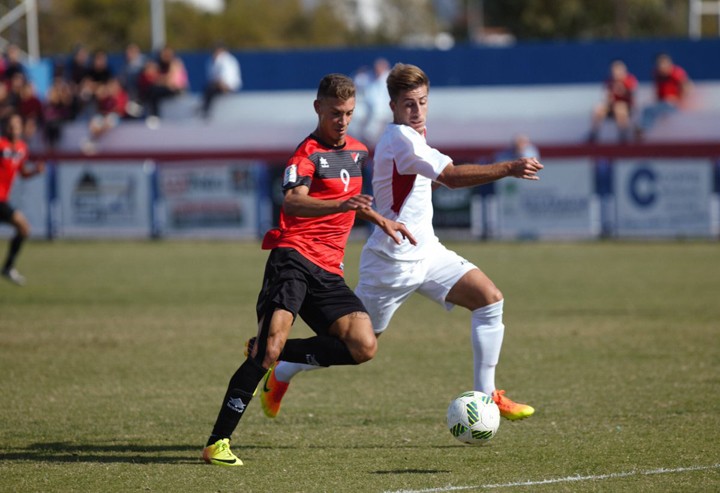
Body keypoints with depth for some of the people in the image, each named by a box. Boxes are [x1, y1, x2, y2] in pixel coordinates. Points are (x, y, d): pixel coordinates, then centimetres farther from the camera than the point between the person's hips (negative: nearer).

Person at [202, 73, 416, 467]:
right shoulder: (308, 154, -6)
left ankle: (274, 353, 8)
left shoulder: (357, 151, 19)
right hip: (293, 255, -7)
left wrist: (381, 221, 38)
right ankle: (218, 442, -19)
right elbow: (293, 202, -27)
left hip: (328, 271, 7)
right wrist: (340, 204, -42)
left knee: (364, 347, -12)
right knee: (274, 339, -24)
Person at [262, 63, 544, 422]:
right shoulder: (401, 139, -20)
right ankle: (279, 374, 23)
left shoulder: (409, 137, 10)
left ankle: (485, 396, -3)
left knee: (490, 299, -5)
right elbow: (452, 176, -30)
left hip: (425, 253, 9)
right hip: (393, 262, -9)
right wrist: (509, 169, -35)